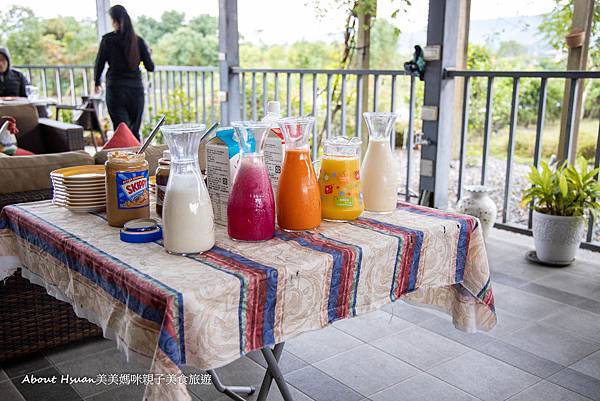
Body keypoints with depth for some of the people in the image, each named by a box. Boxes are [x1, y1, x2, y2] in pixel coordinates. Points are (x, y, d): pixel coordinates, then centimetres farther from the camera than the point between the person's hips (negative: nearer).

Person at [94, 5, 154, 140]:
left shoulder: (107, 40, -5)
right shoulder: (138, 41, 0)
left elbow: (99, 64, 1)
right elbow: (150, 67, 2)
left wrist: (97, 83, 19)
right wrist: (147, 53, 22)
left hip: (116, 89, -2)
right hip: (136, 90, 3)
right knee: (135, 131, 12)